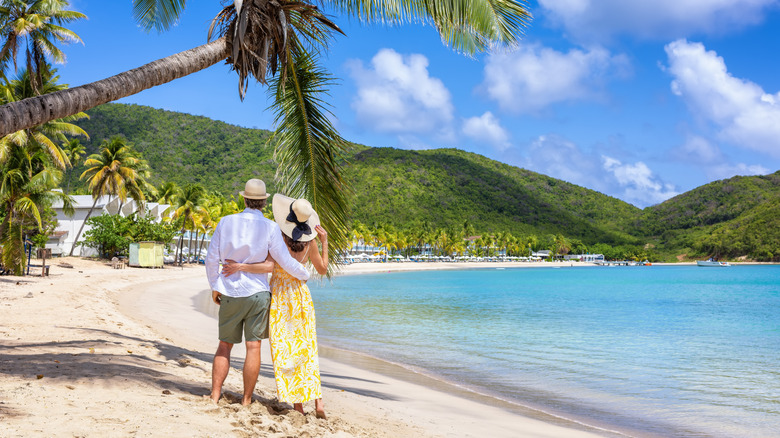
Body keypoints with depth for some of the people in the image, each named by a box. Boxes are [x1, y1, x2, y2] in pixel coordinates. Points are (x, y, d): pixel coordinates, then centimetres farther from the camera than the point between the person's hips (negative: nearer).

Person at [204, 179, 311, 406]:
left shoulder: (226, 222, 0)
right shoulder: (270, 227, -7)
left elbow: (212, 258, 4)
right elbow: (285, 261, -4)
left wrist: (214, 287, 16)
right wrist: (304, 274, 15)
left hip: (230, 293, 2)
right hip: (257, 293, -2)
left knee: (225, 345, 13)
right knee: (253, 346, 3)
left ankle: (215, 395, 11)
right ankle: (246, 400, 7)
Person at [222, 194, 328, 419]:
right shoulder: (310, 242, -3)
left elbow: (271, 265, -28)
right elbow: (322, 269, 7)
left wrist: (241, 266, -27)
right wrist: (324, 242, 11)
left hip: (279, 293, -3)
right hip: (301, 293, 4)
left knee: (283, 350, 4)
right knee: (307, 350, 10)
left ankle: (297, 403, 1)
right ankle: (318, 401, 0)